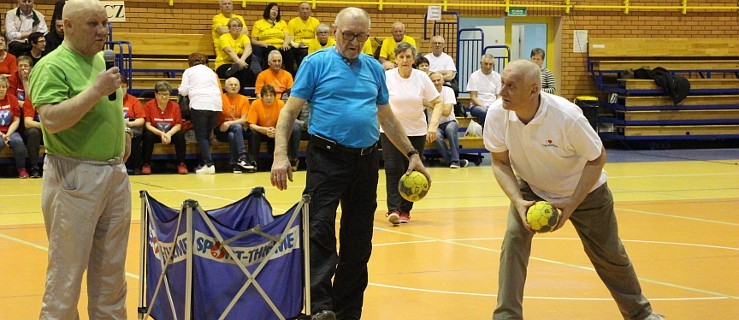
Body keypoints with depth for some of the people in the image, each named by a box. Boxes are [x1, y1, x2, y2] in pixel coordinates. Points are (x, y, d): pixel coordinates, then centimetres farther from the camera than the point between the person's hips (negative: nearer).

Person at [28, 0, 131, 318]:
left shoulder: (101, 61, 13)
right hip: (75, 178, -8)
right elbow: (52, 121, -24)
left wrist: (122, 132, 13)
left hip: (116, 173, 8)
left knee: (111, 270, 13)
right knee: (67, 271, -2)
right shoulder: (52, 67, -12)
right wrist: (96, 90, -23)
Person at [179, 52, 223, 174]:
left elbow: (183, 91, 7)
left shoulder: (189, 71, 12)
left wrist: (180, 88, 28)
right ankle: (203, 163, 9)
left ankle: (209, 164, -17)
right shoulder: (211, 71, 25)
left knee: (201, 136, -3)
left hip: (199, 105, -4)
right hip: (216, 104, 4)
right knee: (207, 135, 13)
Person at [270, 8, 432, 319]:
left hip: (366, 162, 5)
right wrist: (280, 155, -14)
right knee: (320, 232, -16)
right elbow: (290, 111, -2)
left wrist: (412, 154, 18)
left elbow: (387, 118, 23)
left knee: (358, 241, 7)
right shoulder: (316, 63, 1)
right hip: (327, 158, -5)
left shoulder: (374, 68, 15)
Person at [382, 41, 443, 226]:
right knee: (393, 169, -13)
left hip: (416, 131, 2)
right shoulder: (387, 77, -8)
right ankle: (393, 209, -16)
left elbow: (438, 103, -1)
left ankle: (405, 210, 13)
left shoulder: (421, 78, -3)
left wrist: (433, 125, -13)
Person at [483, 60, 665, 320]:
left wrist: (571, 205, -27)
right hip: (531, 189, 2)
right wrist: (518, 201, -27)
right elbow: (500, 162, -13)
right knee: (514, 238, -22)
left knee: (609, 255, 10)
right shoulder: (497, 114, -26)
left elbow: (597, 159, -23)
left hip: (583, 191, -2)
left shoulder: (568, 116, -36)